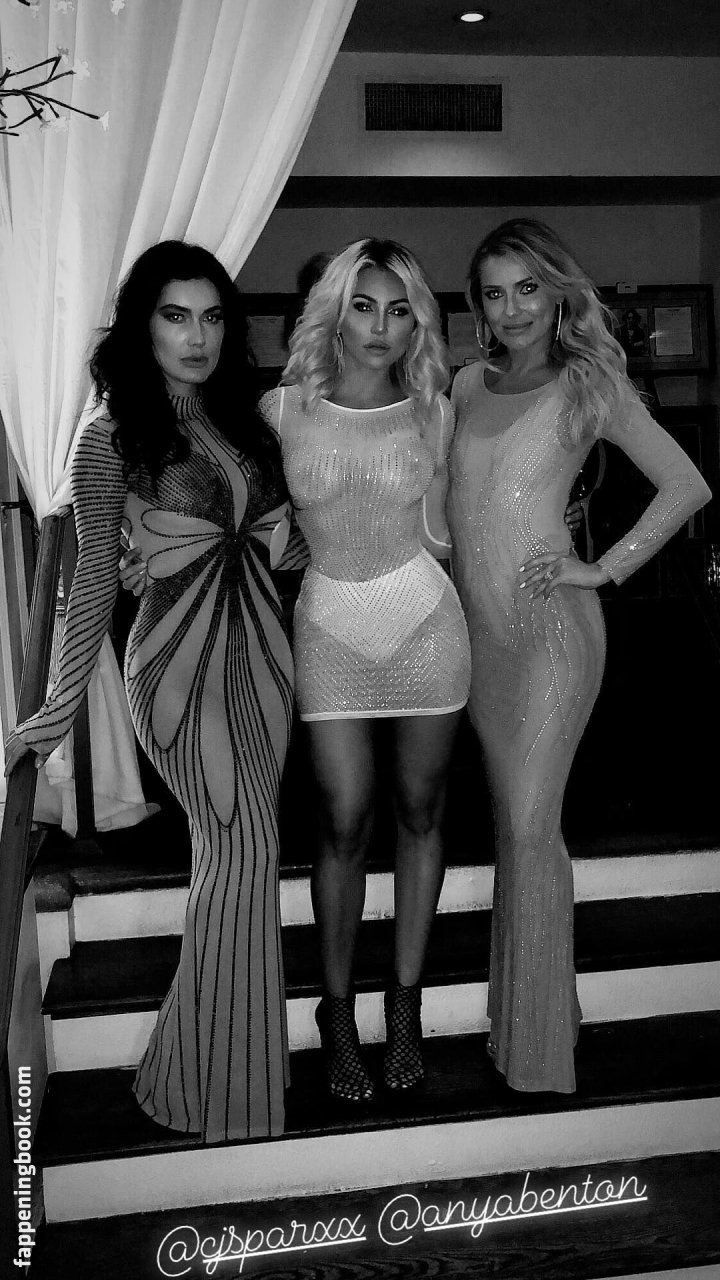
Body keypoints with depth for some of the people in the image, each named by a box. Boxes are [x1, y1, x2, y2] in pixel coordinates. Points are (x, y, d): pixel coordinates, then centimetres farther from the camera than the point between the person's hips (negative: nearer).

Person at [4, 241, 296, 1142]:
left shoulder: (248, 420, 10)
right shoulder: (111, 440, -5)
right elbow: (94, 580, -2)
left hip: (260, 652, 5)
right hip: (179, 659, -5)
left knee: (237, 849, 9)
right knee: (243, 843, -7)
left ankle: (226, 1058, 26)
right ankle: (215, 1081, 12)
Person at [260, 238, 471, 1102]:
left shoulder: (433, 412, 2)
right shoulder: (282, 410, -2)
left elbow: (435, 532, 9)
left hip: (426, 621, 1)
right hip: (329, 626, -1)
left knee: (419, 811, 7)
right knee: (344, 821, -2)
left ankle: (406, 1003, 23)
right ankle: (336, 1010, 17)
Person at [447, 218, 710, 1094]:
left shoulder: (588, 385, -1)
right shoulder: (468, 384, 11)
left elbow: (687, 487, -2)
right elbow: (447, 496, 20)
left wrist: (606, 569, -8)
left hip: (550, 628, -5)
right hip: (476, 629, 5)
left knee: (530, 827, -7)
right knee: (511, 819, 11)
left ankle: (539, 1040, 6)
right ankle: (511, 1006, 24)